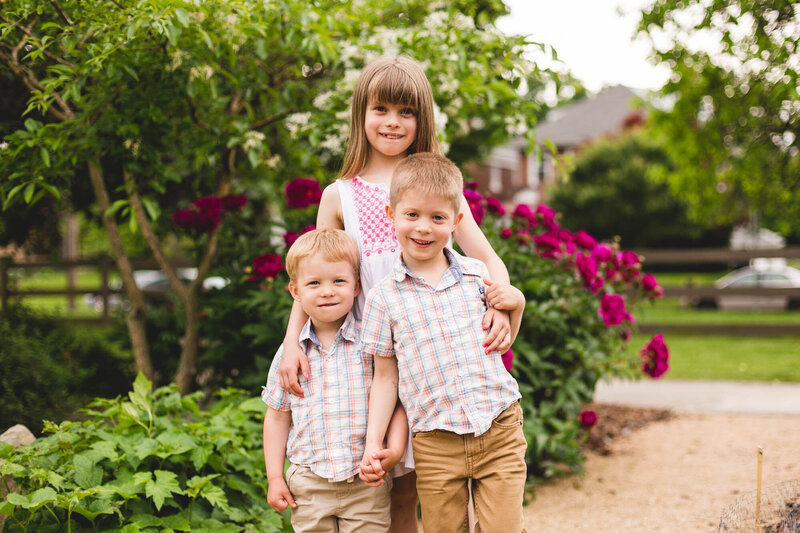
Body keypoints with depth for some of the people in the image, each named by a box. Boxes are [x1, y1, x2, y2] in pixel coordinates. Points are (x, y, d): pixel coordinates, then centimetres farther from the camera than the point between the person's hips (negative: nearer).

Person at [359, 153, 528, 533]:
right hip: (435, 443, -1)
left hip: (499, 432, 1)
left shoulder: (477, 275, 5)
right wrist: (373, 444, 0)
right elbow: (385, 377, 6)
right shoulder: (384, 297, 0)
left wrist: (516, 304, 0)